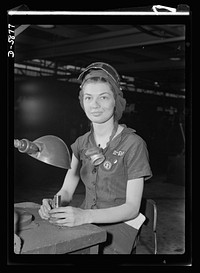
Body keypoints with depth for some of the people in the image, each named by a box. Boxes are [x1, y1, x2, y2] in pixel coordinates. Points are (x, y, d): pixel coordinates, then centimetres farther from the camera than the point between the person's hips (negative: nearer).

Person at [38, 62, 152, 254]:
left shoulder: (133, 144, -11)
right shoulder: (81, 143, 7)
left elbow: (132, 207, -14)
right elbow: (66, 190, 5)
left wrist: (85, 215, -28)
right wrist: (53, 205, -19)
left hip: (118, 225, -5)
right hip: (87, 223, 5)